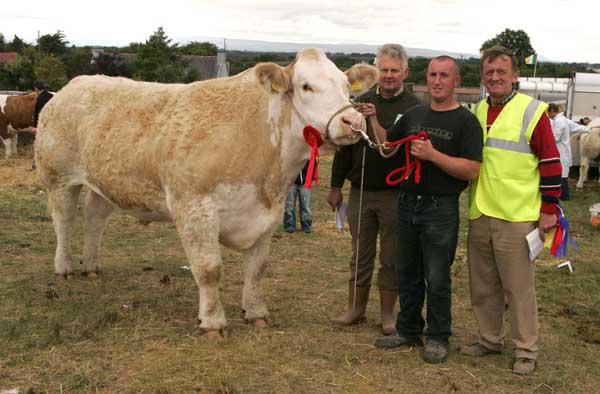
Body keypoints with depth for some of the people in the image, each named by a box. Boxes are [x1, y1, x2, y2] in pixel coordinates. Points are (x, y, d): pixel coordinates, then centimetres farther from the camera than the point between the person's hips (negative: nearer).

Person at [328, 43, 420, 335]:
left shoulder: (414, 108, -3)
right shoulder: (361, 102, 6)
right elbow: (344, 146, 10)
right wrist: (336, 185, 8)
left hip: (396, 195, -3)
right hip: (360, 192, 3)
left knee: (392, 258, 8)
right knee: (360, 255, 13)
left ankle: (387, 315, 20)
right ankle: (355, 309, 25)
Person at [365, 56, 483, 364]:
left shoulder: (465, 121, -7)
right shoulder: (414, 115, 11)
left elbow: (472, 170, -15)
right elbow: (387, 143, 23)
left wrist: (433, 155, -23)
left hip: (441, 209, -6)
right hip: (407, 204, 6)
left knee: (437, 280, 4)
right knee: (407, 275, 15)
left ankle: (438, 338, 19)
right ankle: (408, 331, 30)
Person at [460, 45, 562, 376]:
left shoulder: (532, 111, -7)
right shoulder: (475, 112, 11)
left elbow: (551, 163, -7)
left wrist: (549, 210, -9)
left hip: (517, 217, -6)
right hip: (479, 215, 6)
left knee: (519, 287, 2)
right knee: (482, 286, 14)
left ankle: (525, 351, 15)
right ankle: (490, 340, 30)